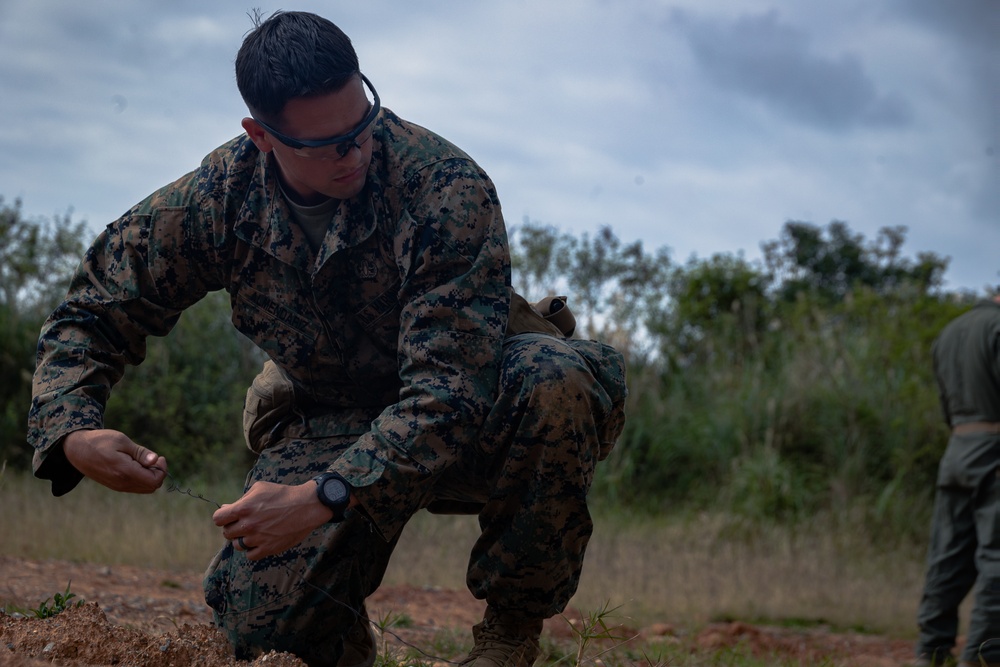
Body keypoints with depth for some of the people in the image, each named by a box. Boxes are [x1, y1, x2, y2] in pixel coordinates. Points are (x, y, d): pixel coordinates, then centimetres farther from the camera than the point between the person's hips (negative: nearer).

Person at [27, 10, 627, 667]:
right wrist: (72, 434, -23)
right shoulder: (218, 200, -14)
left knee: (559, 376, -36)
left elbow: (451, 387, -35)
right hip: (328, 422, 1)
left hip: (469, 419, -1)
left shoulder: (447, 189, -28)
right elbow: (91, 315, -2)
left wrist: (324, 498, -45)